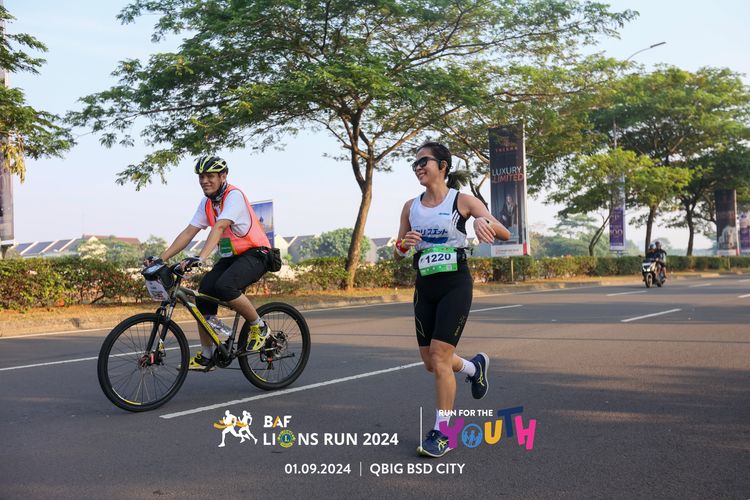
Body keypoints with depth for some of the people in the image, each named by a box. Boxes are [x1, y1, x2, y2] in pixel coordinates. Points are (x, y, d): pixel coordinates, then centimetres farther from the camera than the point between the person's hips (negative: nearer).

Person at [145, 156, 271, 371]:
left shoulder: (234, 196, -18)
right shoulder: (206, 203, 6)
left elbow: (219, 227, -32)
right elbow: (188, 232, 3)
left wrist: (201, 258, -45)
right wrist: (161, 258, -7)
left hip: (255, 255, -8)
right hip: (230, 257, 8)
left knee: (224, 286, -33)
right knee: (204, 295, -10)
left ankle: (259, 327, -10)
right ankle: (206, 357, 4)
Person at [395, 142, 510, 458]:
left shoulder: (462, 200, -5)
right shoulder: (411, 206, 7)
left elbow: (505, 234, -12)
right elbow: (398, 253, 13)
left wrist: (483, 220, -33)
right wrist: (404, 245, -11)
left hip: (455, 285, -5)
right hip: (424, 287, 6)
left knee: (440, 359, -12)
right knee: (430, 362, 10)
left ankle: (442, 434, 1)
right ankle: (474, 367, 42)